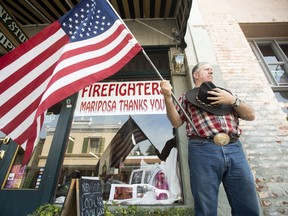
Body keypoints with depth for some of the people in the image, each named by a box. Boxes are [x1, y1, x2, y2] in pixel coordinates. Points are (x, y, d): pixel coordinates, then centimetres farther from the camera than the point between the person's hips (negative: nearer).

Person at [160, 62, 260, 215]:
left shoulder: (225, 93, 25)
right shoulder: (187, 97, 16)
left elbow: (251, 115, 19)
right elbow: (176, 122, 5)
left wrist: (233, 100, 1)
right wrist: (168, 97, -7)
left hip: (234, 149, 4)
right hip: (203, 150, -3)